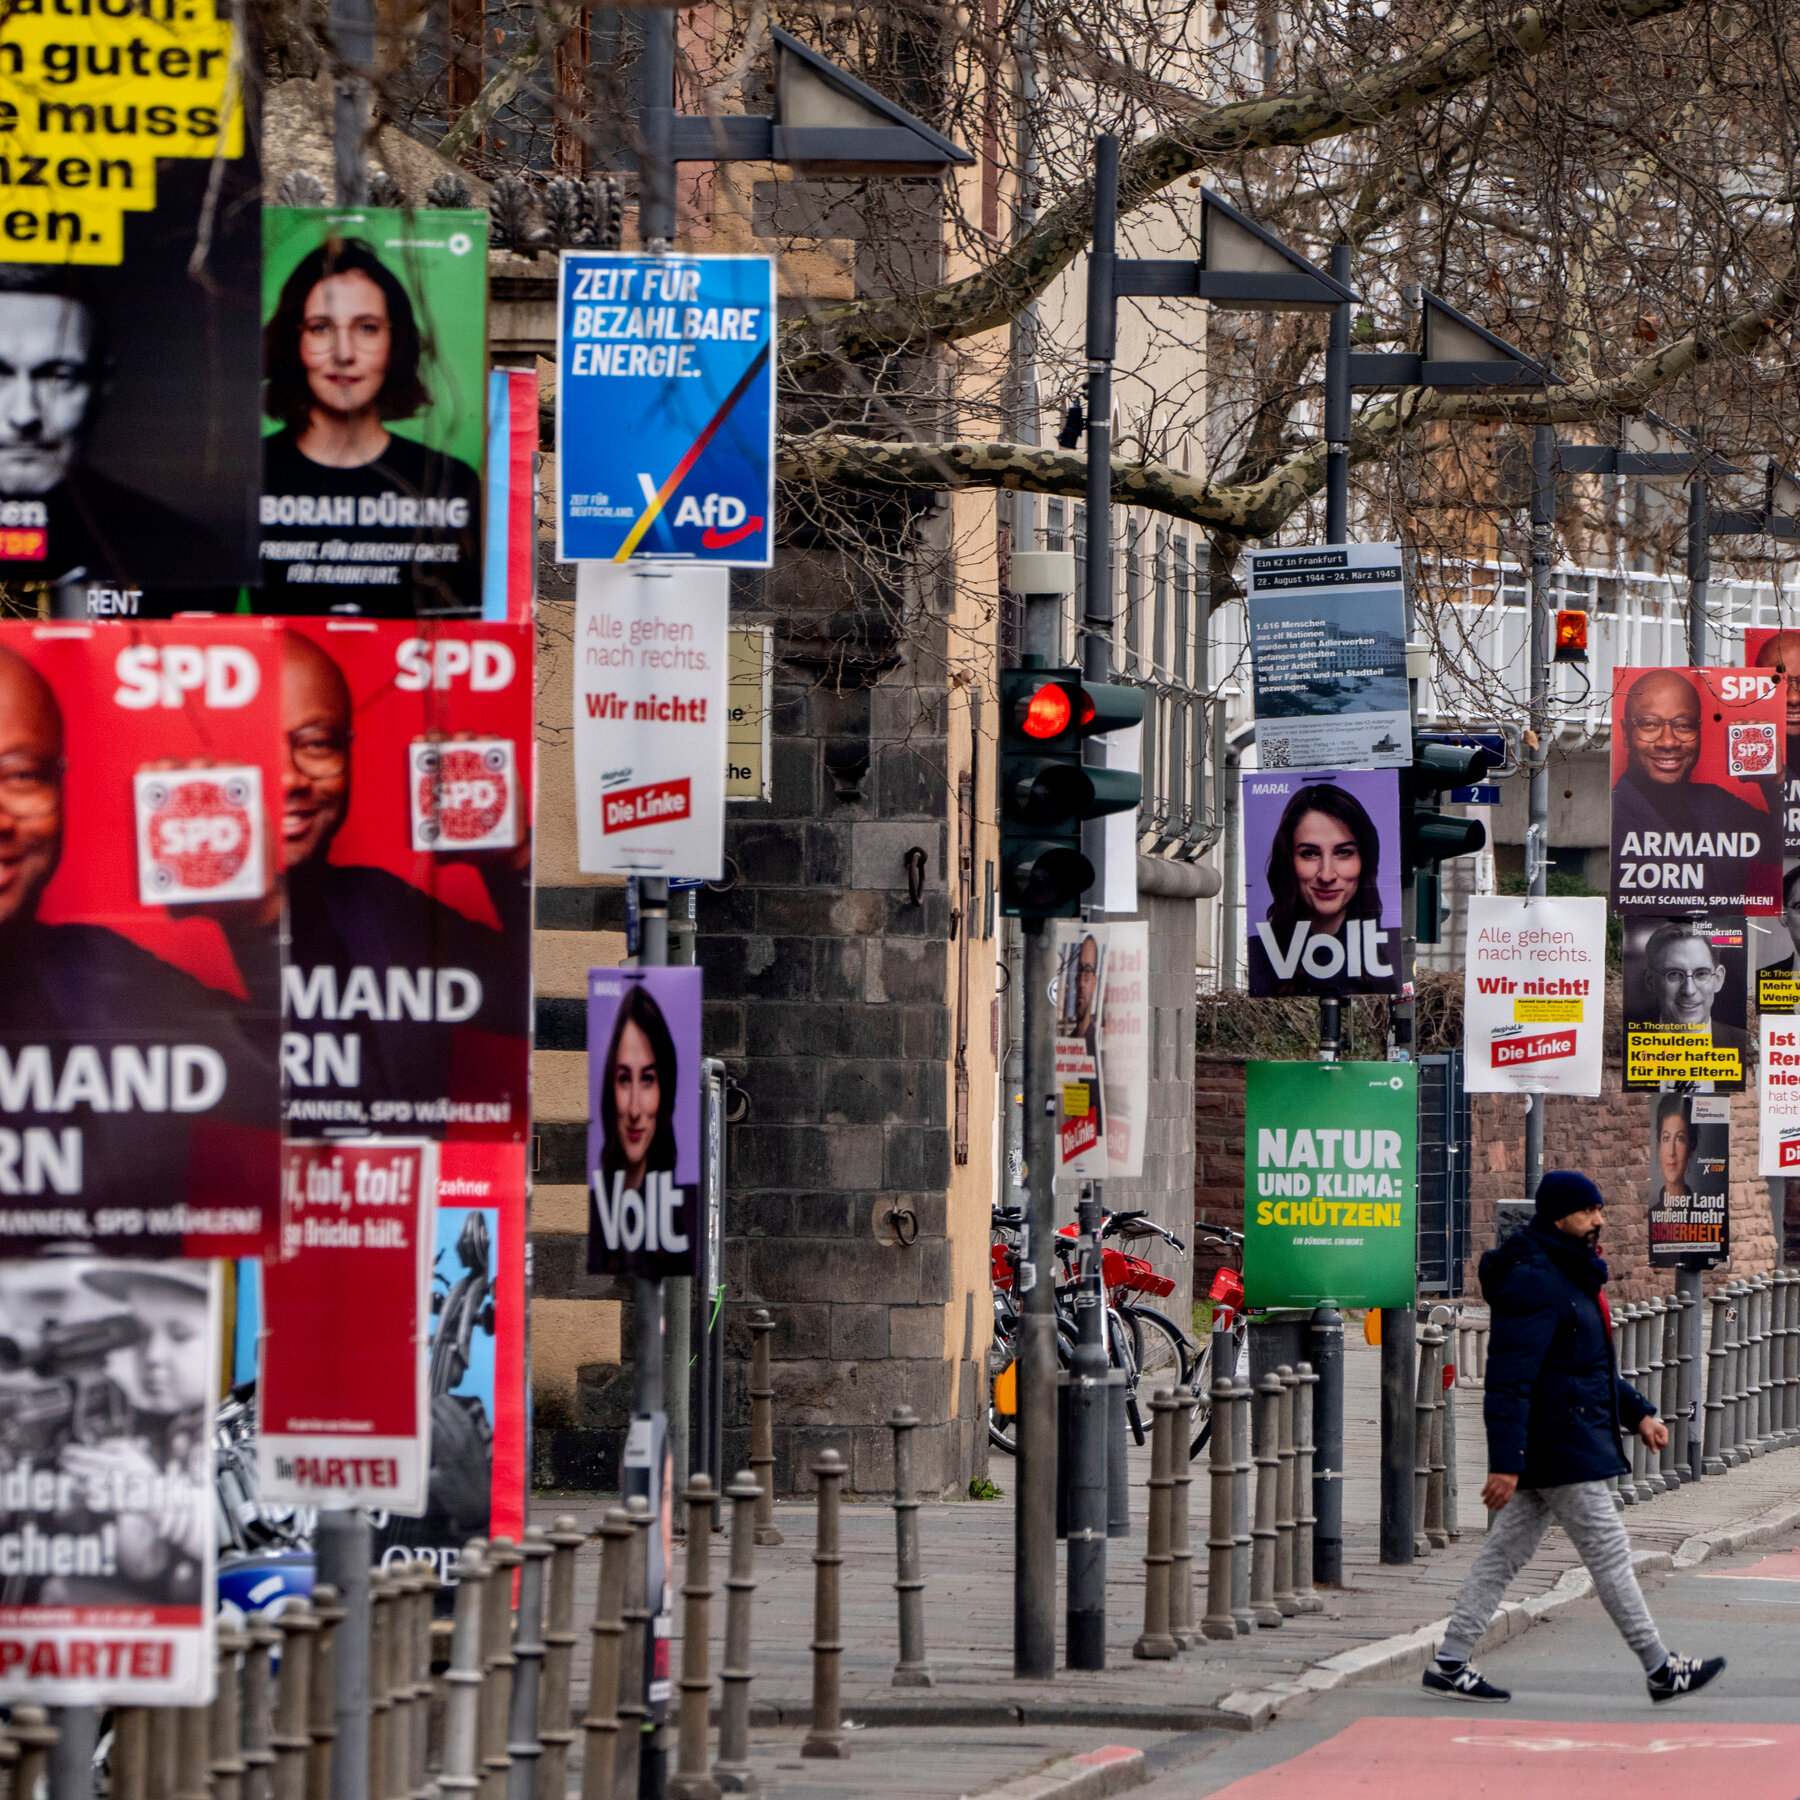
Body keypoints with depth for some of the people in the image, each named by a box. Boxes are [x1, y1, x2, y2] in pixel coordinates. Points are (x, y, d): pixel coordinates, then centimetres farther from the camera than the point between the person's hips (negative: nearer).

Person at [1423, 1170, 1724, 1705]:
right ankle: (1660, 1670, 2)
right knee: (1609, 1553, -4)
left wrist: (1637, 1412, 20)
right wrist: (1505, 1461, -27)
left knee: (1505, 1551, 10)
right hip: (1561, 1448, -11)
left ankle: (1450, 1664, 11)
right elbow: (1509, 1378, -23)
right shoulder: (1533, 1281, -17)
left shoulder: (1570, 1276, 18)